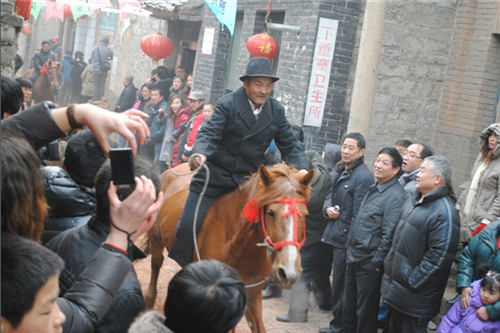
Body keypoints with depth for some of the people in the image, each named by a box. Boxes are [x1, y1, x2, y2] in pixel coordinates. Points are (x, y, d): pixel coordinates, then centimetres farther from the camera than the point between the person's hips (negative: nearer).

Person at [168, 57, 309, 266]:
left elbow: (290, 146, 4)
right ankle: (184, 270, 14)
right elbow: (209, 134, -18)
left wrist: (301, 169, -16)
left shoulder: (277, 110, 2)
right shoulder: (228, 105, -9)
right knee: (189, 224, -6)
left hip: (250, 179, 3)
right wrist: (200, 153, -40)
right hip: (216, 173, -3)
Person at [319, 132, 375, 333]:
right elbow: (331, 195, 21)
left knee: (341, 285, 2)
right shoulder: (342, 171, 11)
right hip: (336, 235, 9)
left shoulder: (363, 177, -18)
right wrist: (327, 207, -3)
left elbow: (358, 215, -20)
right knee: (339, 283, 18)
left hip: (347, 240, -9)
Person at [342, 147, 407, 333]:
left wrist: (377, 262, -18)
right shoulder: (374, 189, 11)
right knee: (348, 307, 20)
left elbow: (389, 235, -20)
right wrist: (350, 246, 14)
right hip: (354, 258, 8)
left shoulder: (395, 196, -17)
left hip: (369, 263, -8)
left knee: (365, 312, 4)